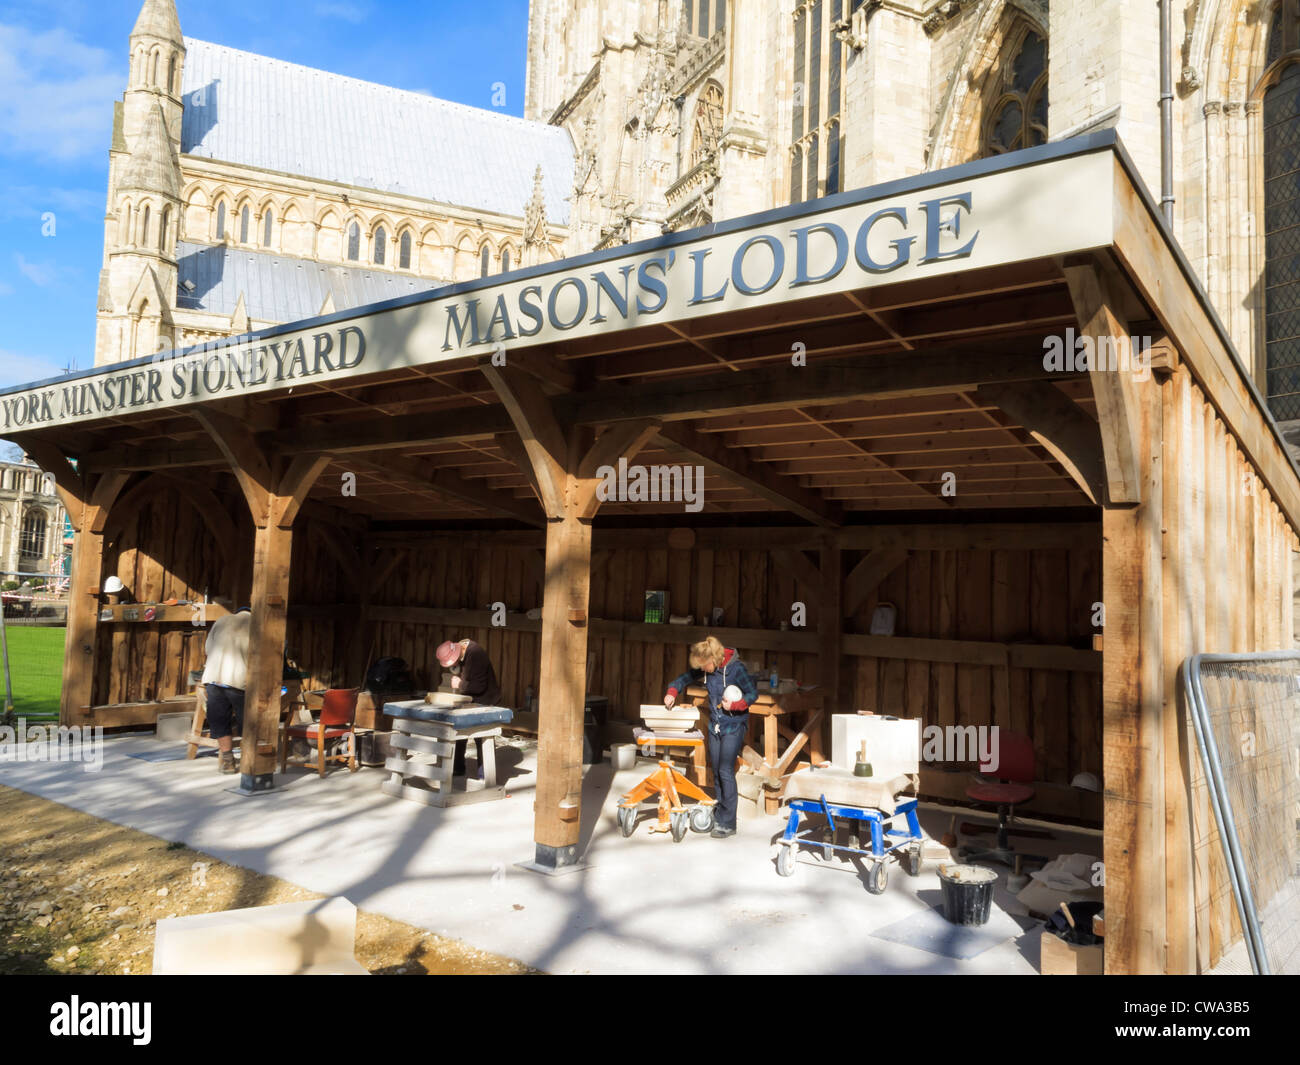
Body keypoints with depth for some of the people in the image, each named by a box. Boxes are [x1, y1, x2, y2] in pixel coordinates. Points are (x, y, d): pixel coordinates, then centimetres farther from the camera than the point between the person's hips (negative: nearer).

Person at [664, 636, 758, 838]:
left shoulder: (736, 668, -20)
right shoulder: (706, 669, -1)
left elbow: (753, 694, -13)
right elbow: (687, 677, 14)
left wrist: (735, 705, -25)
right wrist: (672, 691, -1)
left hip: (734, 725, -7)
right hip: (715, 726, 7)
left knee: (726, 771, -11)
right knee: (716, 771, 10)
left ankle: (728, 823, -6)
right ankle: (720, 814, 22)